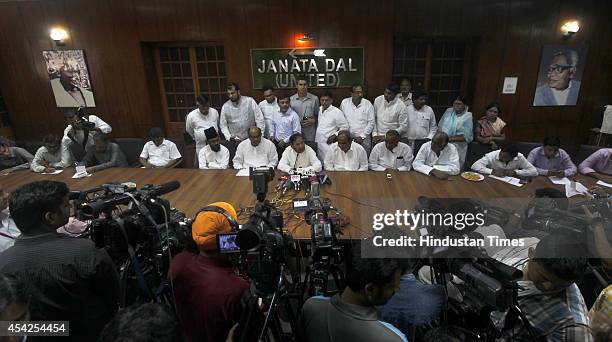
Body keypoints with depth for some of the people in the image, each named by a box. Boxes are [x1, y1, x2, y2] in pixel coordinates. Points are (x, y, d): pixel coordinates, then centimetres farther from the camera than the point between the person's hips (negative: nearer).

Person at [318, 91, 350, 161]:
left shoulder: (337, 112, -7)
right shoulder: (319, 110, 12)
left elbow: (345, 127, -4)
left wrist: (334, 136, -13)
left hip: (328, 145, -6)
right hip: (318, 144, 6)